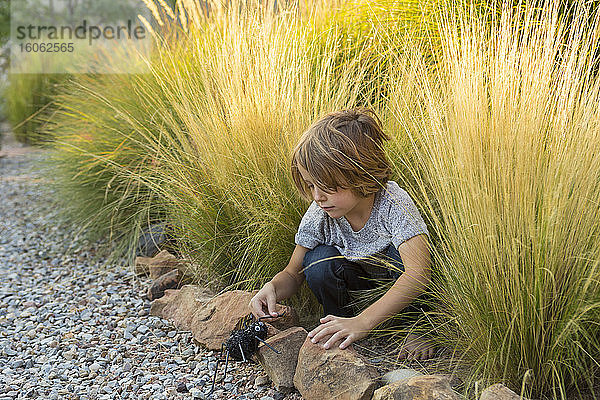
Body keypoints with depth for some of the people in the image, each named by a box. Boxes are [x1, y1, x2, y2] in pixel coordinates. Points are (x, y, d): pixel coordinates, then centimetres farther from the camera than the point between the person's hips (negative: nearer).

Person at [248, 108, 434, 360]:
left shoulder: (393, 203, -34)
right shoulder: (318, 215, -21)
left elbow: (419, 272, -47)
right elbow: (293, 274, -8)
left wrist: (362, 321, -57)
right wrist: (272, 288, -34)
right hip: (360, 281, 3)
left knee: (400, 252, -35)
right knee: (319, 260, -27)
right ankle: (340, 327, -4)